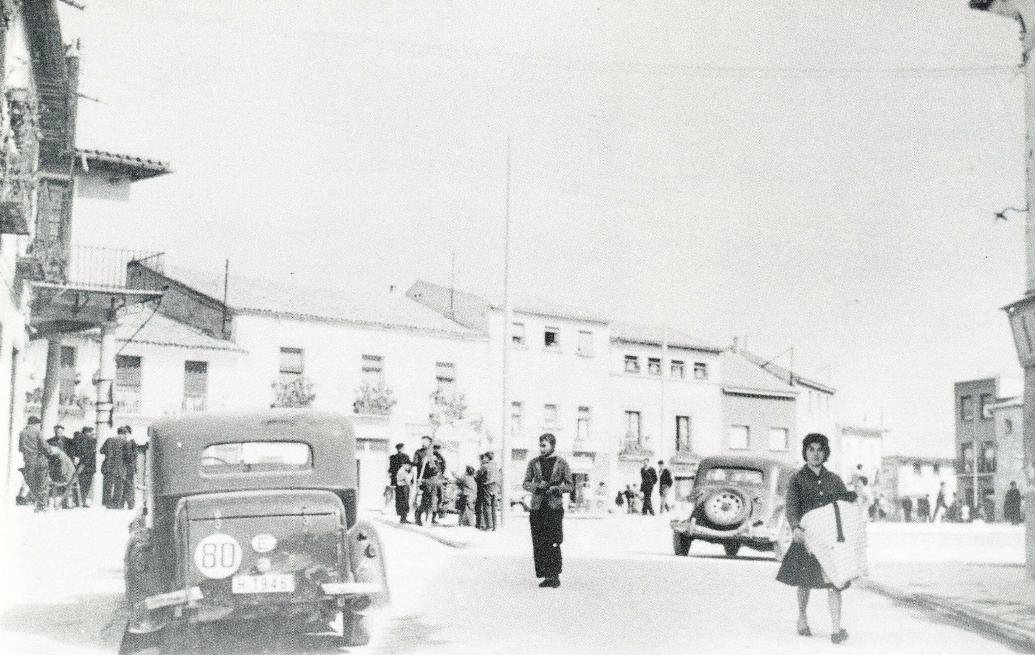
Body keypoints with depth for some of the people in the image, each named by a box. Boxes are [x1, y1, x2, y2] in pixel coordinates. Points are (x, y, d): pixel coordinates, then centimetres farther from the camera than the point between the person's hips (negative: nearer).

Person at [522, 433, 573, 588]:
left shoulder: (561, 463, 4)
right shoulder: (534, 463, 11)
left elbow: (570, 486, 5)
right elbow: (525, 484, 9)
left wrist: (557, 488, -13)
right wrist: (537, 486, -10)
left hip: (554, 507, -3)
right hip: (537, 507, 3)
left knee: (553, 543, -10)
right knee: (539, 544, 0)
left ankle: (555, 575, -4)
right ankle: (546, 576, 6)